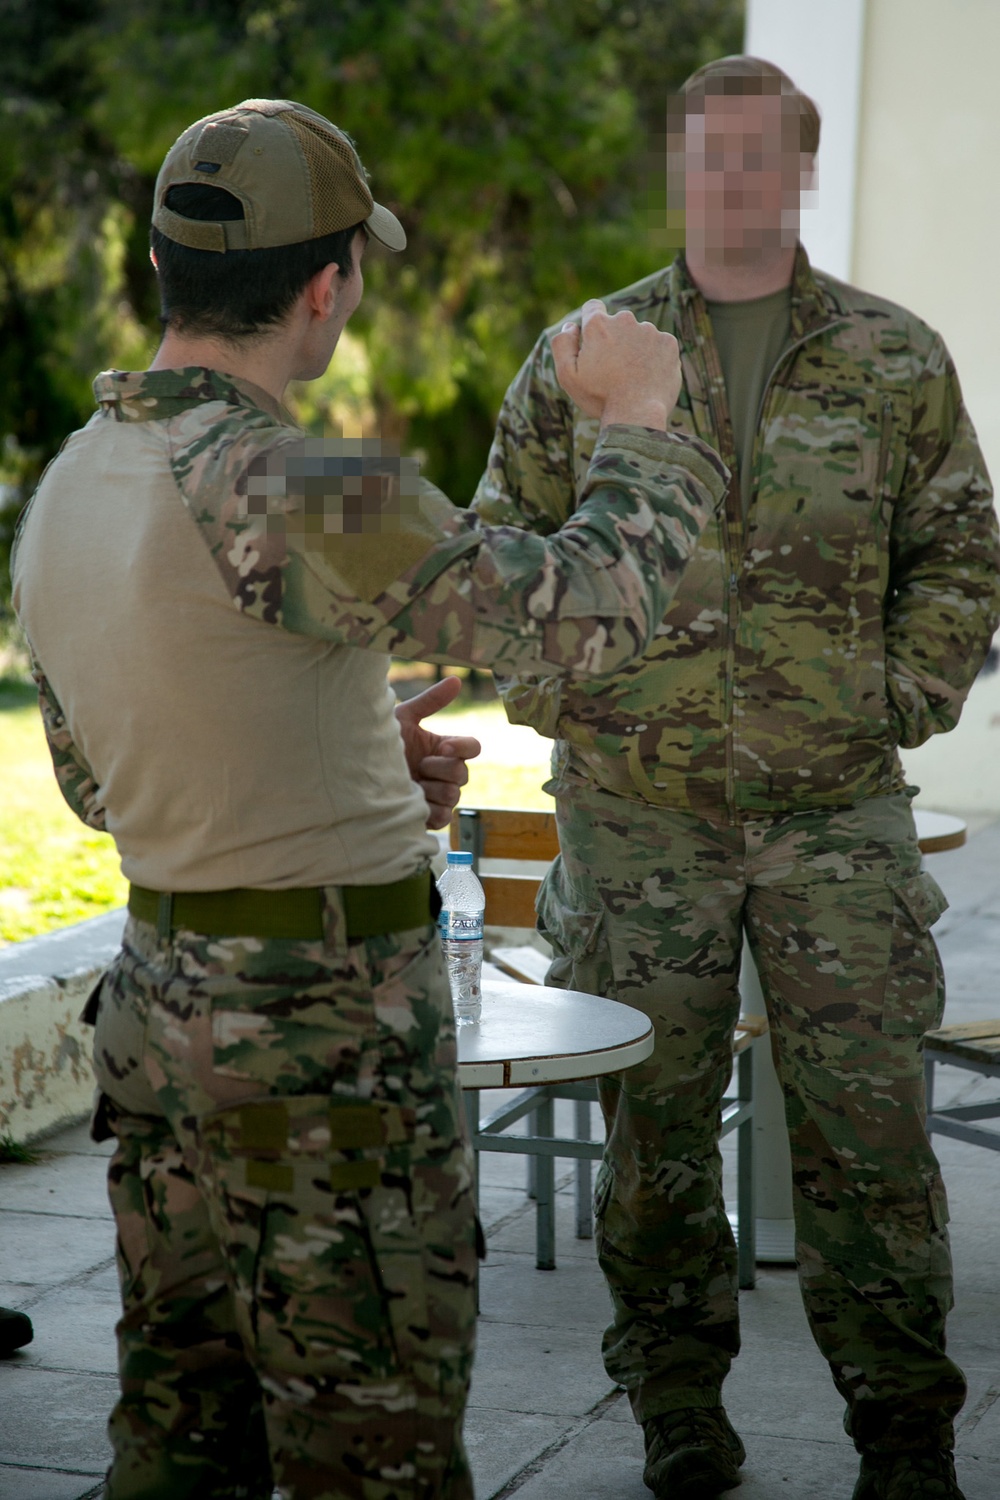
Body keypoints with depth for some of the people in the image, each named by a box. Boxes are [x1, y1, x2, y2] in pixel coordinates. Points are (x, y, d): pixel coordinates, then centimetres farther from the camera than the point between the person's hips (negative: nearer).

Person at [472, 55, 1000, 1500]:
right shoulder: (581, 364, 5)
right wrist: (559, 704, 0)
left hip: (840, 811, 0)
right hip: (639, 812, 0)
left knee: (866, 1112, 1)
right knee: (657, 1112, 8)